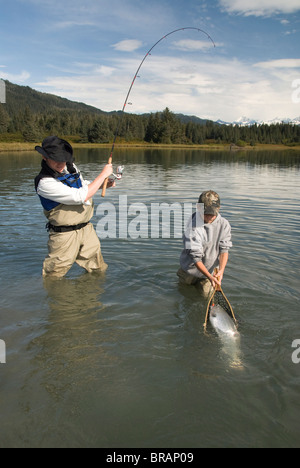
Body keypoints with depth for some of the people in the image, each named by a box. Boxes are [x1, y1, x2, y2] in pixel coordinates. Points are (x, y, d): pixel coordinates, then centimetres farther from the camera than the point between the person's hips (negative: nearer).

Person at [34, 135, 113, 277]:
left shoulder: (70, 167, 2)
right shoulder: (45, 183, -23)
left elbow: (84, 185, 23)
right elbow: (81, 196, -27)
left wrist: (104, 184, 4)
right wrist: (103, 174, -19)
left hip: (87, 228, 7)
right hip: (65, 234, -7)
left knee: (99, 271, 16)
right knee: (54, 276, 5)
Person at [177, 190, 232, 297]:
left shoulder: (224, 224, -13)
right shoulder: (193, 228, -28)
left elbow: (224, 249, -11)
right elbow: (196, 257, -27)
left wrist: (221, 270, -25)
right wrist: (209, 276, -34)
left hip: (211, 270, 3)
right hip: (191, 268, -3)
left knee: (206, 296, 9)